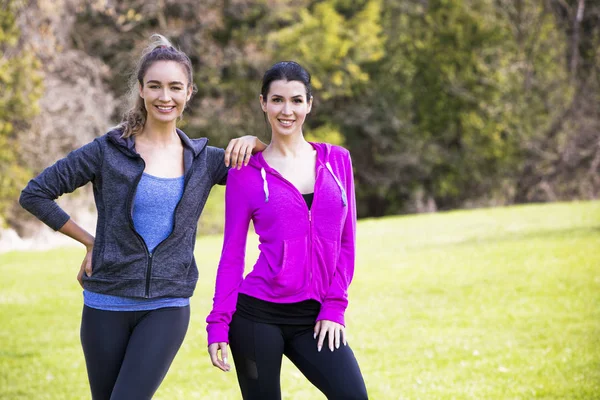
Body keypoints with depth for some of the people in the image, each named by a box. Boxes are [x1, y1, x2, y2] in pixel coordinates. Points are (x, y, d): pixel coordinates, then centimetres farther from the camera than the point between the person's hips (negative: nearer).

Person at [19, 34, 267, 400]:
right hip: (107, 305, 0)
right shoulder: (108, 151, -4)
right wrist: (90, 242, -1)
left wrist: (251, 142, -7)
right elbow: (35, 194, 0)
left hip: (167, 307, 0)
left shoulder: (203, 160, 4)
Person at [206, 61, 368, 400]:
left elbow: (346, 242, 9)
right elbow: (232, 254, 2)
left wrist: (335, 307, 0)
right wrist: (219, 324, -4)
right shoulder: (246, 173, 1)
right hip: (259, 314, -2)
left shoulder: (338, 161, 8)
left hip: (315, 317, 2)